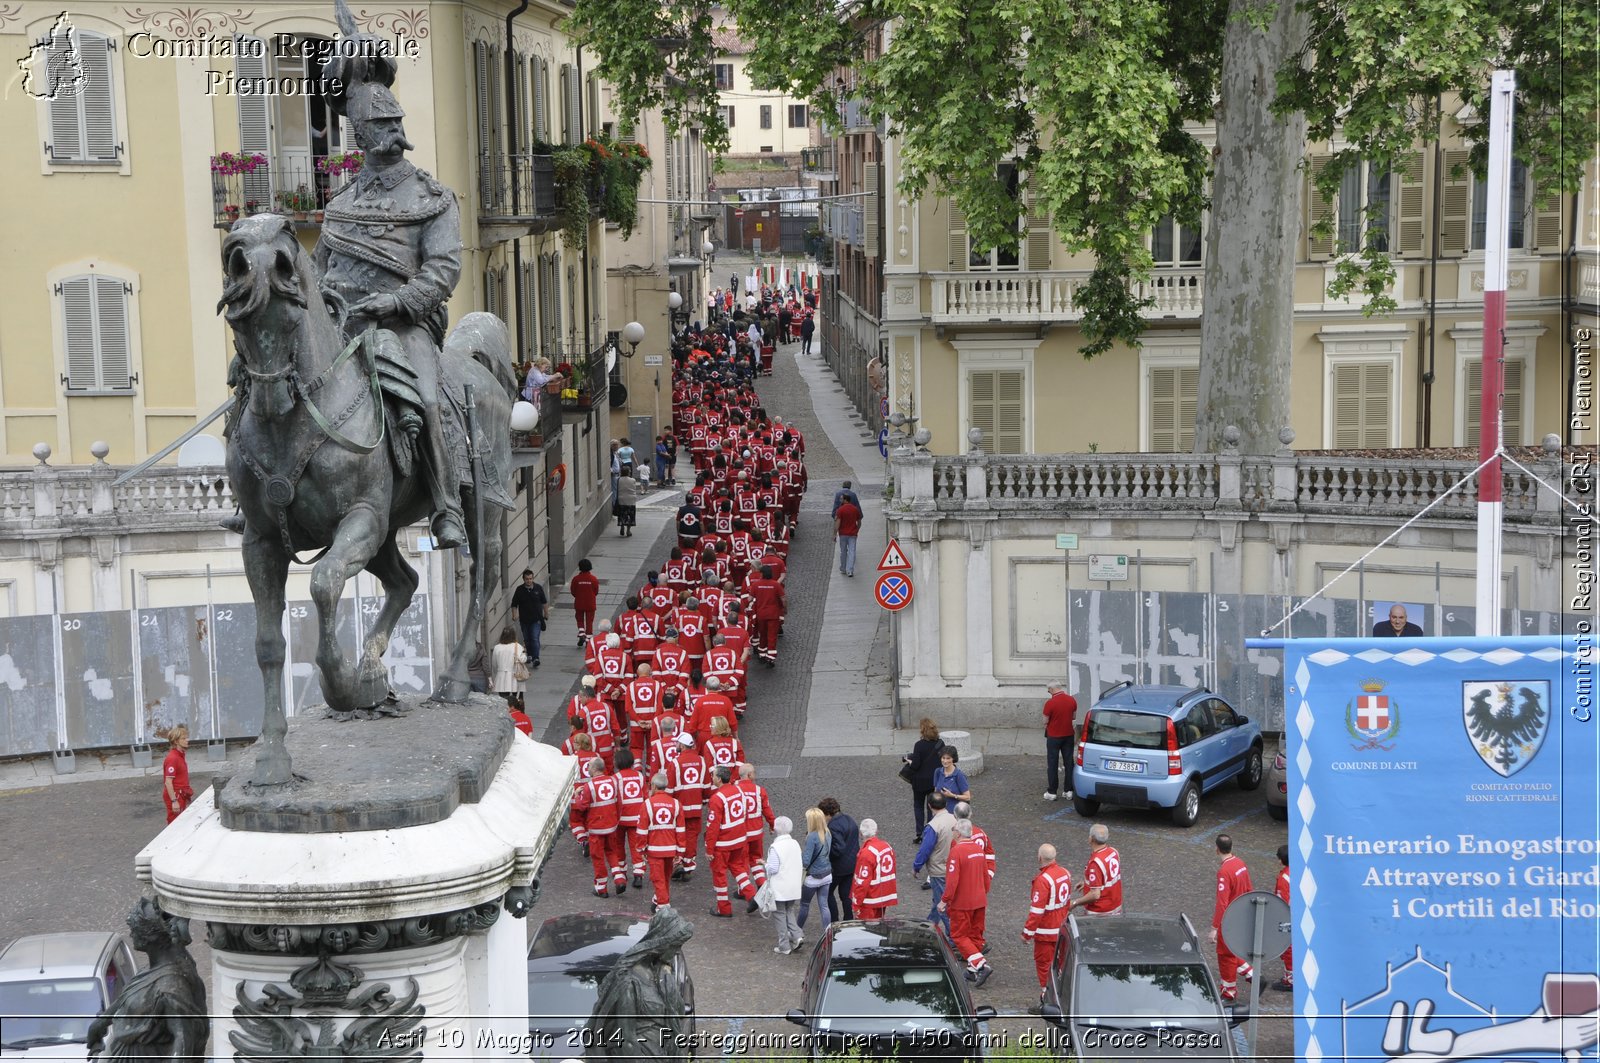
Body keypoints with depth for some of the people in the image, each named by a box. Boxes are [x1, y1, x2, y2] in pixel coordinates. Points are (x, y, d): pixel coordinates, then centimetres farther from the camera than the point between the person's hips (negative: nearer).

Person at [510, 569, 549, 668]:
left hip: (536, 619, -2)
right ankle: (529, 655, 32)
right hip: (524, 619, 2)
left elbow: (544, 603, 10)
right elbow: (514, 604, 1)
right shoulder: (519, 590, -3)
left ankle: (536, 658, -16)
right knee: (527, 639, 13)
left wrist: (546, 614, 14)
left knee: (535, 639, -12)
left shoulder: (538, 588, -2)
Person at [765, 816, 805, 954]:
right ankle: (797, 935, 2)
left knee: (780, 915, 5)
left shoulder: (775, 847, -19)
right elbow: (800, 865, 8)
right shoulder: (795, 844, 3)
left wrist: (766, 866, -1)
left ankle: (784, 946, 9)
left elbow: (773, 868, -21)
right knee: (790, 911, 21)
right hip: (794, 887, 6)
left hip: (779, 889, -6)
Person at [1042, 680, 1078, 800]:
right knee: (1069, 763, 11)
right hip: (1068, 735, 4)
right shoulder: (1072, 700, -3)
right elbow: (1074, 718, 8)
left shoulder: (1050, 703, -19)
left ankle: (1052, 792, 8)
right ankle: (1069, 791, 13)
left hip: (1054, 737, -4)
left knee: (1052, 764, 5)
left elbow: (1045, 722, -10)